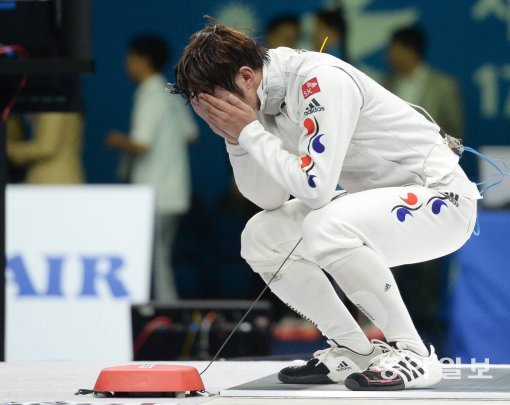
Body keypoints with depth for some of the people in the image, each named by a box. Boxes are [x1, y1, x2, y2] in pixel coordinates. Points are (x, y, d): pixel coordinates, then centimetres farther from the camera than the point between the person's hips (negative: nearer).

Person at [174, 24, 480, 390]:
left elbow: (314, 188, -30)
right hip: (377, 199, 10)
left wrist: (250, 132, -22)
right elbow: (270, 198, 5)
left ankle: (413, 355, -18)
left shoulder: (321, 81, -25)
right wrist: (235, 138, -9)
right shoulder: (267, 98, 2)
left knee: (325, 228, -34)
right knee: (261, 237, 1)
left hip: (441, 196, -10)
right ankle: (355, 353, 7)